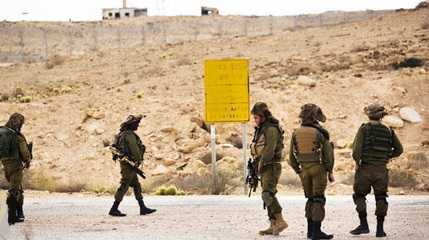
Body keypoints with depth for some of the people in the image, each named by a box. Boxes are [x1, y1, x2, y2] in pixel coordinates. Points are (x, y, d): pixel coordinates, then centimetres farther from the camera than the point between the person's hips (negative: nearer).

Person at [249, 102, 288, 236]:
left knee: (267, 194, -20)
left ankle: (280, 221, -24)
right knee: (268, 196, 9)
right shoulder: (261, 129, 16)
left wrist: (260, 164, -15)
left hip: (271, 167, -10)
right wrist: (257, 166, 13)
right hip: (265, 168, 10)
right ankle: (273, 226, 12)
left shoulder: (271, 129, -14)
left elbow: (269, 150, -22)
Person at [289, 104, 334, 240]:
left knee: (310, 199, 15)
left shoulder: (296, 133, 4)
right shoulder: (320, 132, -8)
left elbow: (292, 156, 8)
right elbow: (328, 153, -8)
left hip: (304, 169, 5)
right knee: (318, 199, -2)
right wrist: (330, 172, 1)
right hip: (318, 168, -5)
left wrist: (298, 171, 18)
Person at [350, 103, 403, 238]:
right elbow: (399, 150, 7)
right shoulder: (388, 131, 7)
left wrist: (357, 161, 0)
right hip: (382, 170, 3)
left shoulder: (364, 128, -5)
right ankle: (380, 229, 4)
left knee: (360, 196, 11)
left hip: (365, 169, -3)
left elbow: (357, 148, -14)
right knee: (381, 199, 10)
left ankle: (363, 225, 1)